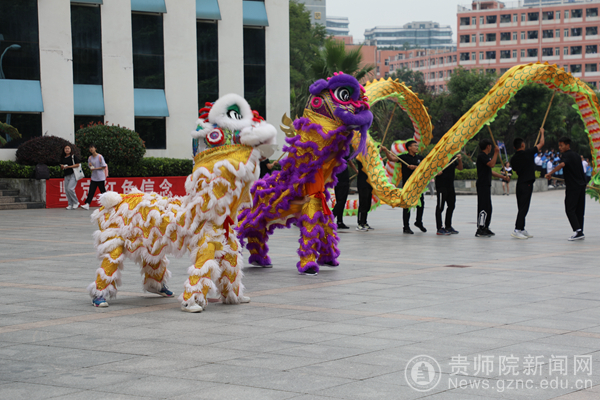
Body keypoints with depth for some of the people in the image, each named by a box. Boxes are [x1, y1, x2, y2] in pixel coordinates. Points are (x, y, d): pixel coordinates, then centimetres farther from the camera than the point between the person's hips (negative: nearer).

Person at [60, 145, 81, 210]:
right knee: (66, 190, 2)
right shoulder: (63, 158, 16)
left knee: (70, 189, -19)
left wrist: (68, 166, -14)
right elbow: (61, 167, 23)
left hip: (73, 175, -7)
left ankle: (76, 202, -4)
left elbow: (77, 165, -8)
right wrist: (62, 167, -1)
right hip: (66, 175, 7)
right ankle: (70, 204, 10)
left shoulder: (73, 156, -2)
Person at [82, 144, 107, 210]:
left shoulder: (100, 157, -7)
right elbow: (90, 169, 16)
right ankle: (87, 204, -14)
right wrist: (90, 166, -7)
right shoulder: (90, 158, 10)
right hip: (93, 178, 4)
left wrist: (95, 168, -13)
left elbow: (104, 166, -8)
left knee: (103, 191, 1)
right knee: (91, 192, -5)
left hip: (100, 177, -4)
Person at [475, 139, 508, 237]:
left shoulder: (485, 156, 21)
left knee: (488, 208, 13)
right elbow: (492, 164, -27)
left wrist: (503, 177, 25)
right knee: (484, 207, -12)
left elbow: (490, 171, 26)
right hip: (482, 185, -11)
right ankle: (480, 230, -13)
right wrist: (496, 153, -19)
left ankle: (485, 228, 19)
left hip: (486, 185, 11)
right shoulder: (482, 156, -12)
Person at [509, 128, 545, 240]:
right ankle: (517, 230, -14)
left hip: (519, 183, 7)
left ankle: (522, 230, 16)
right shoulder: (528, 153, -9)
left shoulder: (513, 158, 7)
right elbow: (541, 144, 0)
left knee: (521, 208, 13)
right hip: (527, 184, -7)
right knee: (524, 208, -8)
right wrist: (542, 132, 17)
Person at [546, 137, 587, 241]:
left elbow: (562, 164, -32)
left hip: (573, 187, -9)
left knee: (570, 209, -7)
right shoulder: (575, 155, 17)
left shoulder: (566, 155, -11)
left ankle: (577, 231, -19)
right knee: (579, 210, 11)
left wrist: (550, 173, -37)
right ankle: (580, 232, 11)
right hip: (581, 185, 9)